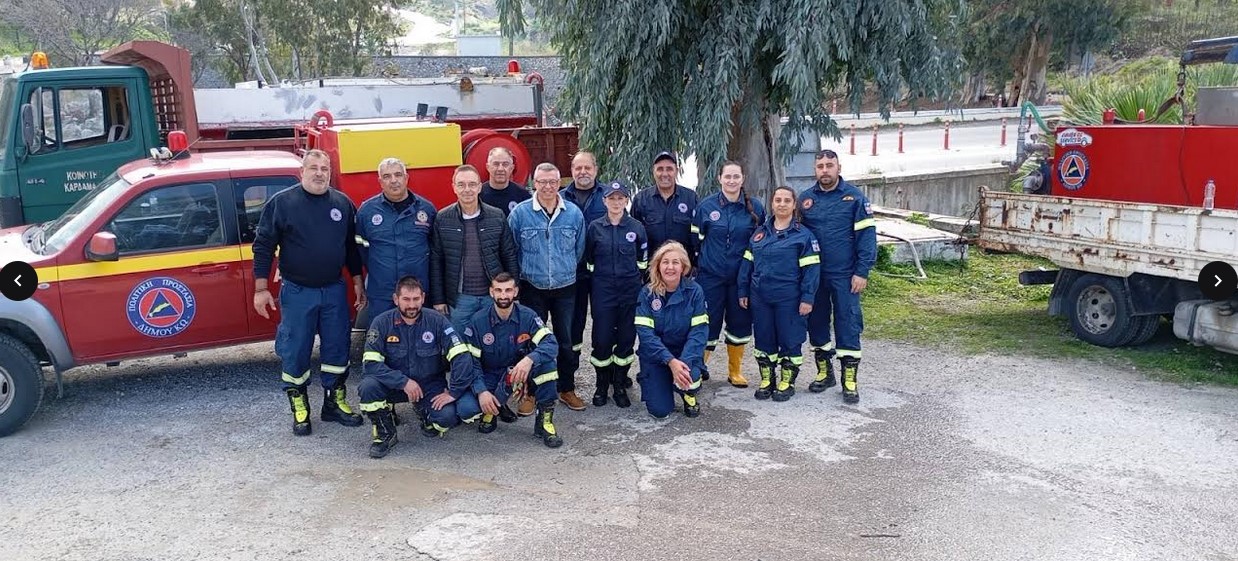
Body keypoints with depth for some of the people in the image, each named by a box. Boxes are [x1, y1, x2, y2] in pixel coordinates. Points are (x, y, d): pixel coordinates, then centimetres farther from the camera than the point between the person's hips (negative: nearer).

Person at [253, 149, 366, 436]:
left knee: (337, 348, 9)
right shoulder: (281, 202, -6)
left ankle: (335, 403, 24)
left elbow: (352, 246, 12)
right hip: (296, 292, -3)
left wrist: (358, 283, 11)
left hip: (334, 290, 3)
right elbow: (263, 246, -4)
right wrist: (261, 289, -8)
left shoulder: (343, 203, 5)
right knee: (294, 351, 4)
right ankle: (299, 409, 18)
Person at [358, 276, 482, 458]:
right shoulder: (382, 323, -12)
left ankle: (425, 412, 13)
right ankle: (385, 435, -4)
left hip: (430, 385, 0)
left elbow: (462, 356, -17)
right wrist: (404, 382, -26)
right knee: (368, 386, -30)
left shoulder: (437, 321, -13)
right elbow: (370, 363, -18)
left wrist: (453, 392, -21)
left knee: (447, 416, -27)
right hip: (394, 385, 0)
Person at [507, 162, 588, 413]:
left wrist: (566, 270, 11)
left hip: (565, 288, 2)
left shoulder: (574, 213, -2)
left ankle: (567, 389, 23)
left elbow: (579, 249, 8)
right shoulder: (519, 213, -7)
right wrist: (525, 271, 6)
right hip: (532, 289, -1)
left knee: (567, 341, 9)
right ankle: (530, 392, 18)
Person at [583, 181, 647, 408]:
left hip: (630, 289, 1)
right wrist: (595, 279, 10)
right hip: (603, 289, -1)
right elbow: (588, 258, 10)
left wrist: (636, 281, 10)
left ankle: (620, 385, 17)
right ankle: (602, 385, 14)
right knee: (602, 338, -2)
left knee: (626, 337, 4)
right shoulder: (595, 227, 1)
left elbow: (642, 260, 10)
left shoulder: (637, 227, 2)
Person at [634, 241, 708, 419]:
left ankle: (689, 397, 6)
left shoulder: (694, 291, -10)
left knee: (688, 376, -33)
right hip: (655, 354, 0)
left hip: (686, 352, 0)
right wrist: (670, 361, -29)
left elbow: (699, 330, -15)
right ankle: (648, 379, 23)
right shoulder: (647, 293, -10)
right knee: (660, 410, -13)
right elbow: (645, 332, -17)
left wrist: (684, 361, -30)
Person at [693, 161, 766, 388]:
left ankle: (735, 371, 23)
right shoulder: (706, 206, -2)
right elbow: (695, 240, 4)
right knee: (708, 324, -1)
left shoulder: (755, 207, 1)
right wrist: (695, 267, 3)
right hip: (711, 276, -1)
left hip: (741, 277, 2)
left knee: (739, 324, 9)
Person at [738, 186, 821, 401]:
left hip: (788, 299, -4)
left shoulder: (803, 235, -4)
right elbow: (747, 263, 13)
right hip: (760, 298, 4)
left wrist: (807, 298, -14)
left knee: (789, 339, 4)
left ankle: (787, 381, 18)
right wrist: (743, 291, 9)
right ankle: (767, 379, 24)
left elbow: (811, 269, -8)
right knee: (763, 339, 11)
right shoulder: (759, 233, 10)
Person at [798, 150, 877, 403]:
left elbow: (866, 235, -7)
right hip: (813, 275, 4)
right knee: (816, 323, 12)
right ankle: (824, 372, 28)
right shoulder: (805, 199, 5)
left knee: (848, 325, 0)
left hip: (844, 276, -3)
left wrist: (862, 272, -13)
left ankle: (849, 380, 8)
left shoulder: (854, 197, -5)